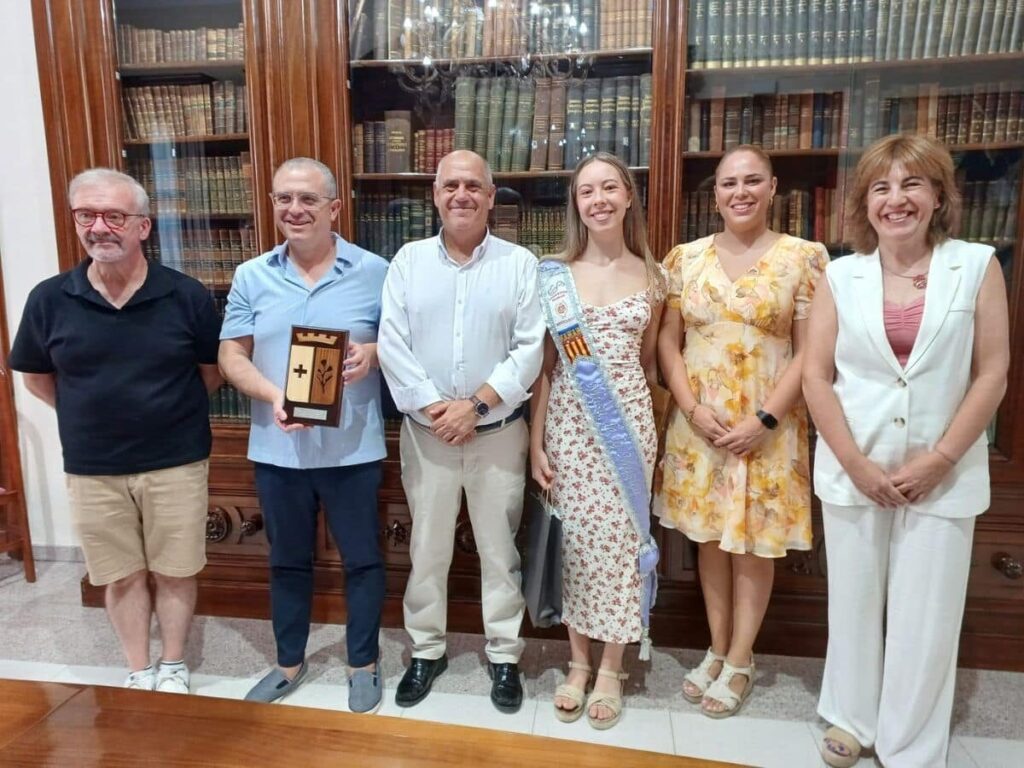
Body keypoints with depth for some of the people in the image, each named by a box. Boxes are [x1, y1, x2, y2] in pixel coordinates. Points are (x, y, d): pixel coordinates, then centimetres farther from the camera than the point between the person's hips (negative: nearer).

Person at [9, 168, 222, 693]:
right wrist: (93, 416, 6)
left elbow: (212, 372, 2)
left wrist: (167, 411, 3)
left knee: (174, 571, 12)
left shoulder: (186, 296, -9)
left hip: (177, 464, -1)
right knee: (121, 576, 15)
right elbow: (36, 379, 9)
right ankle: (139, 673, 35)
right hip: (92, 471, 2)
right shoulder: (49, 300, -5)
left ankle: (173, 668, 33)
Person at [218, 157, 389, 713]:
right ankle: (289, 662, 39)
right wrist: (273, 395, -16)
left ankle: (364, 664, 31)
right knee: (287, 560, 18)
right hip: (277, 449, 3)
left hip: (353, 448, -2)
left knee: (362, 559, 10)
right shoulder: (251, 276, 4)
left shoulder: (373, 271, -3)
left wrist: (374, 353, -21)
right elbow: (231, 355, 3)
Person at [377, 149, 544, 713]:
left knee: (499, 548, 10)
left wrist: (476, 405, -15)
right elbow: (392, 345, -5)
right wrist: (435, 409, -13)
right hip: (426, 432, 1)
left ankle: (504, 655, 28)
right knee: (427, 547, 12)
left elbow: (530, 349, -8)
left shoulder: (520, 264, -1)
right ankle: (426, 650, 32)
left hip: (499, 432, -1)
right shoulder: (408, 260, 3)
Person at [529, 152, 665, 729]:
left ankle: (611, 667, 26)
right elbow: (543, 365, 0)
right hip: (568, 422, 0)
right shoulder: (555, 275, 0)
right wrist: (536, 441, -3)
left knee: (620, 538, 6)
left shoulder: (650, 277, 4)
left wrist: (644, 424, 12)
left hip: (628, 421, 1)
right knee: (576, 539, 8)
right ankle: (578, 661, 28)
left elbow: (648, 363, 12)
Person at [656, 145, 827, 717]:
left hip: (768, 427, -2)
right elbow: (668, 342, 3)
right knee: (710, 539, 13)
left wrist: (764, 420, -14)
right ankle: (717, 649, 31)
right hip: (699, 425, 3)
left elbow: (809, 353, -6)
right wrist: (693, 409, -9)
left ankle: (740, 660, 27)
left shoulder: (805, 257, -4)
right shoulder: (686, 258, 4)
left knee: (754, 544, 9)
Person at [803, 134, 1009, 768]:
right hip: (854, 468, 1)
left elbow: (992, 373, -3)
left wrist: (938, 459, -10)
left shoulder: (977, 266, -2)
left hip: (943, 473, -1)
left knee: (926, 618, 7)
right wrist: (855, 462, -9)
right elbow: (816, 375, -2)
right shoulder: (841, 276, 0)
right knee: (854, 602, 13)